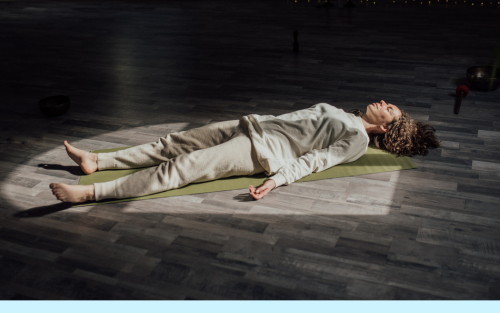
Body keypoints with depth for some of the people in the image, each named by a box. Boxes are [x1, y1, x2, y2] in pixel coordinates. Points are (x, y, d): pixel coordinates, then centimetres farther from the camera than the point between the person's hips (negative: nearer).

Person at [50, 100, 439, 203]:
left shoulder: (358, 139, -1)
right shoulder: (345, 115, 24)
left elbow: (316, 159, -13)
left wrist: (277, 180, -23)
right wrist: (264, 119, 26)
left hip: (265, 150, -9)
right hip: (257, 125, 9)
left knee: (182, 167, -20)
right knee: (176, 142, 0)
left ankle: (93, 192, -20)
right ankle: (97, 161, 3)